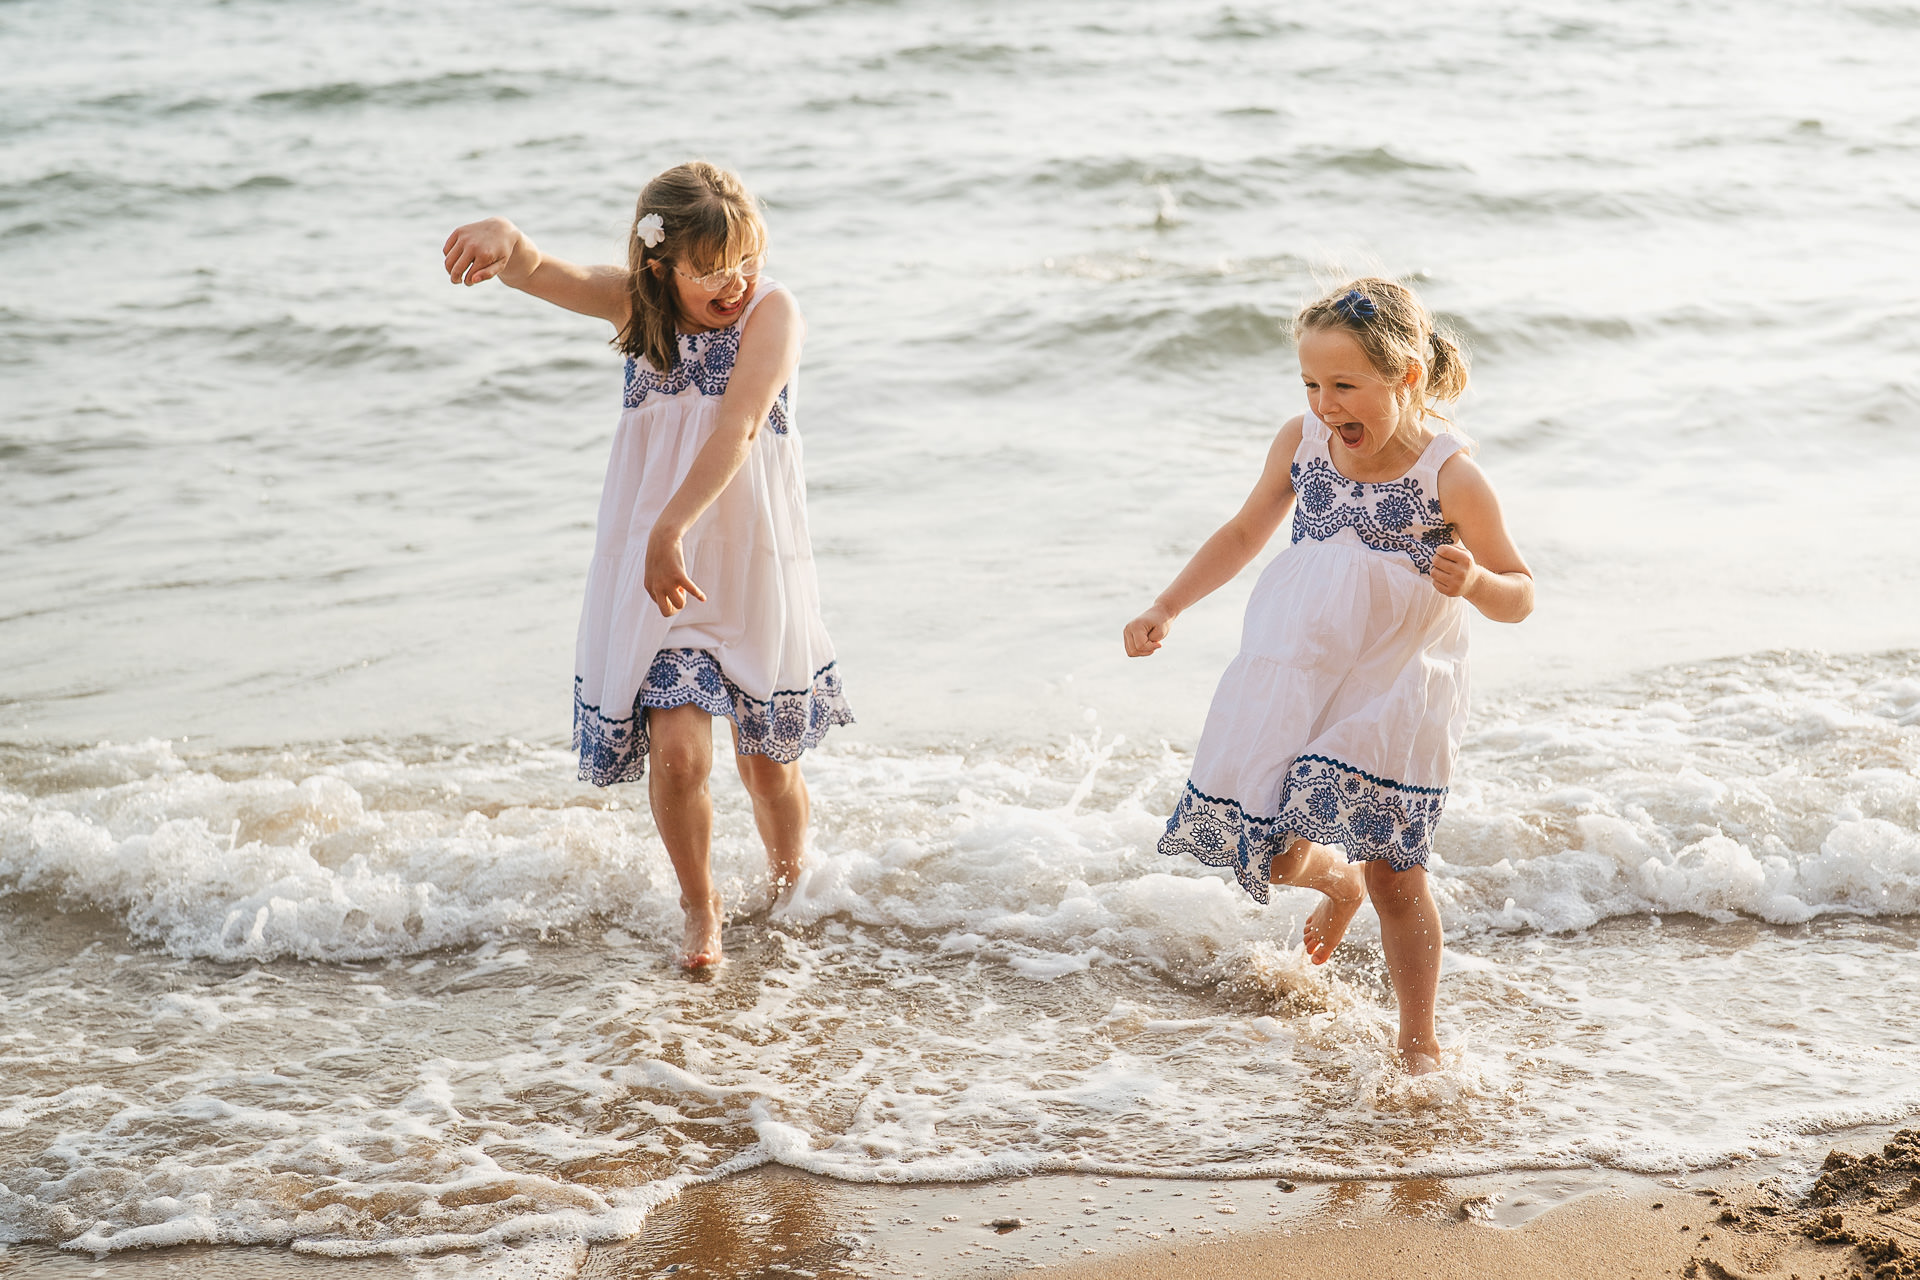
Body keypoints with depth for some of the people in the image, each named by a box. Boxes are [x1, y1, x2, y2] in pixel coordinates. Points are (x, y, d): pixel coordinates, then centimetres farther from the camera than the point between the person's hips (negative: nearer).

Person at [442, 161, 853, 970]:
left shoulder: (772, 313, -13)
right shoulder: (637, 305, -2)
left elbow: (738, 428, -27)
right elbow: (540, 276, -18)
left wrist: (672, 527, -39)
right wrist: (504, 239, -43)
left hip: (754, 567, -1)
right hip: (655, 568, 1)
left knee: (769, 764, 12)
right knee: (677, 748, -14)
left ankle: (789, 893, 43)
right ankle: (699, 905, 12)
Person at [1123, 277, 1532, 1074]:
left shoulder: (1450, 477, -14)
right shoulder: (1301, 442, -3)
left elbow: (1519, 596, -6)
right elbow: (1244, 535, 13)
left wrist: (1473, 580, -28)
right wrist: (1167, 609, 5)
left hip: (1393, 689, -4)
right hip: (1296, 676, 4)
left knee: (1395, 875, -2)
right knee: (1270, 855, 4)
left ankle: (1419, 1044, 17)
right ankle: (1337, 881, 41)